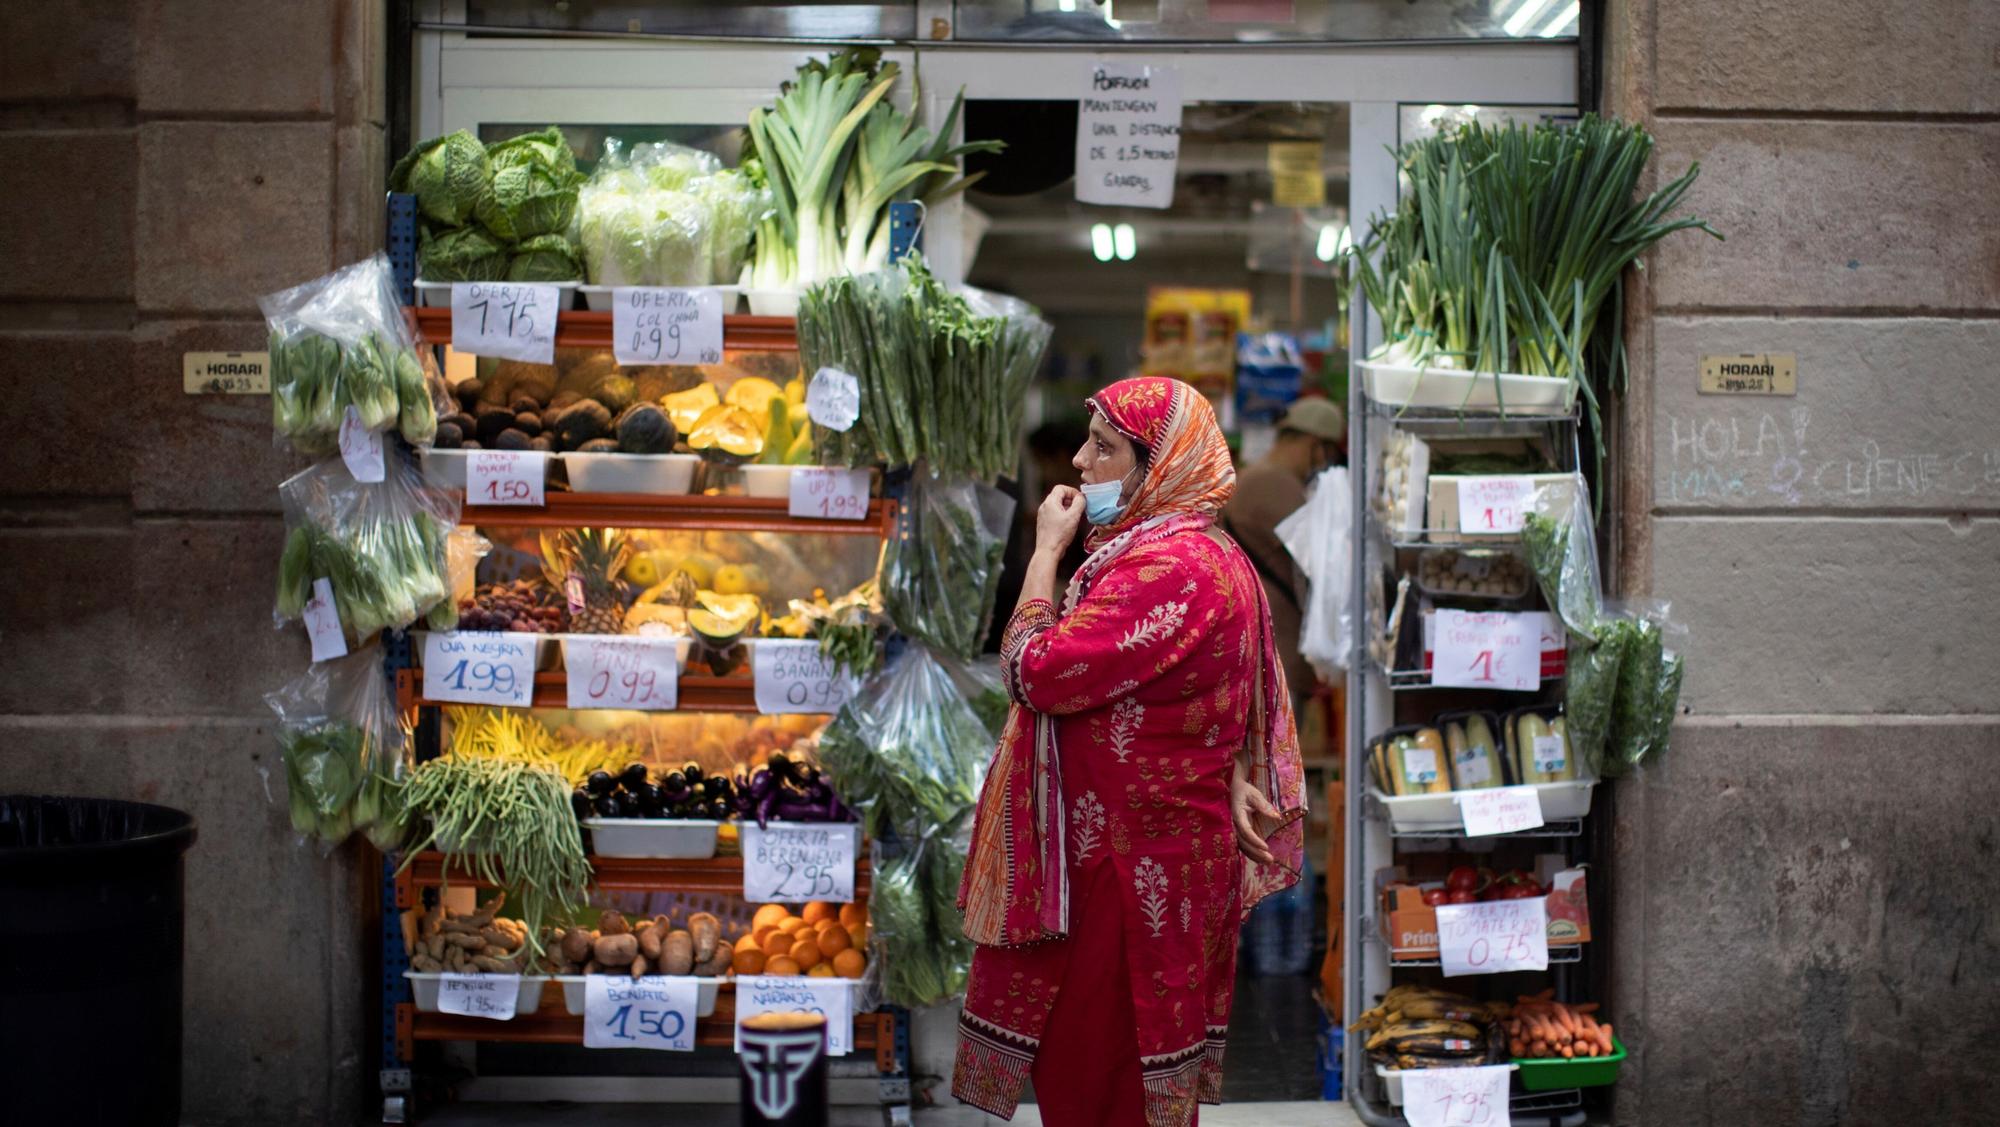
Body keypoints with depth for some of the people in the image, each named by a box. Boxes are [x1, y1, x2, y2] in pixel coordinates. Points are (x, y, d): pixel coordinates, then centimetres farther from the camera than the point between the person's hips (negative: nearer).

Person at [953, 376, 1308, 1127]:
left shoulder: (1165, 568, -22)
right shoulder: (1207, 555, 13)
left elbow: (1036, 673, -24)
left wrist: (1047, 551, -12)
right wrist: (1235, 785, -2)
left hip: (1128, 868, -10)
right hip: (1164, 848, 10)